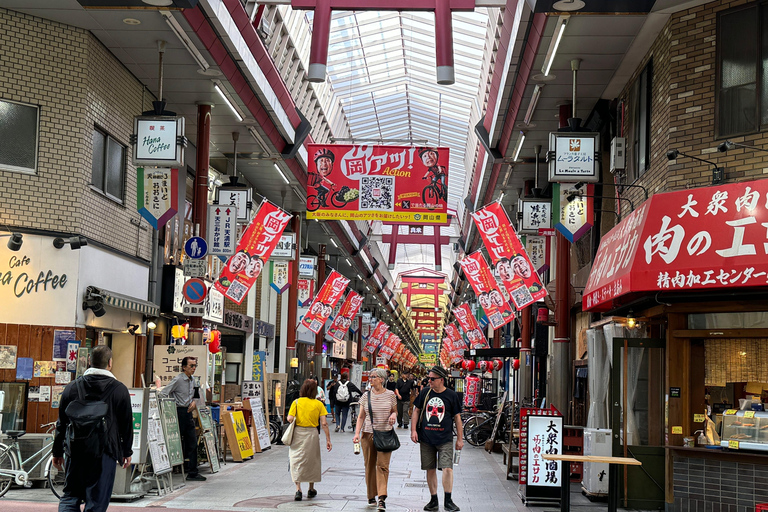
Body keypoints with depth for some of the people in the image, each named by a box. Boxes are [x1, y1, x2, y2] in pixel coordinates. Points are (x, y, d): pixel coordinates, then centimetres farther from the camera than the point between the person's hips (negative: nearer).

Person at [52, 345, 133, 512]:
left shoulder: (72, 387, 6)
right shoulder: (119, 389, -2)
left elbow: (62, 423, 10)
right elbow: (127, 424, 3)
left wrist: (57, 452, 18)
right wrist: (127, 452, 15)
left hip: (76, 453, 3)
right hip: (104, 454, -3)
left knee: (70, 497, 13)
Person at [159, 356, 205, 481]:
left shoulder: (192, 380, 13)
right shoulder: (178, 380, -12)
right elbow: (163, 394, -16)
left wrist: (193, 401, 6)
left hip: (188, 413, 8)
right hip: (179, 412, -8)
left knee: (192, 442, 6)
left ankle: (192, 473, 10)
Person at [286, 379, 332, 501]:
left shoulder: (297, 402, -4)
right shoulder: (318, 404, -3)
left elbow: (290, 418, -13)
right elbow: (324, 424, -7)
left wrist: (294, 422, 10)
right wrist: (328, 440, -3)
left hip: (298, 433, -1)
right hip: (312, 434, 1)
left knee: (297, 460, 3)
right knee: (312, 460, 17)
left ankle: (298, 490, -11)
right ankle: (311, 489, 30)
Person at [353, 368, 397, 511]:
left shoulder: (390, 395, 2)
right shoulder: (366, 396, 5)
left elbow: (395, 411, 16)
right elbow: (361, 416, 7)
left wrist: (393, 415, -8)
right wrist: (357, 433, -4)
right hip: (368, 434, 2)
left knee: (383, 465, -11)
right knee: (369, 466, 6)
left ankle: (382, 498, -13)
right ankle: (371, 496, 19)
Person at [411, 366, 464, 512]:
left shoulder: (451, 395, 0)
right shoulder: (425, 392, 5)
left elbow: (457, 417, 4)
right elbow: (416, 411, 13)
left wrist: (460, 439, 3)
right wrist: (413, 430, 4)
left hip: (445, 439, -3)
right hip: (426, 439, 3)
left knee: (447, 468, -13)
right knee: (430, 469, 8)